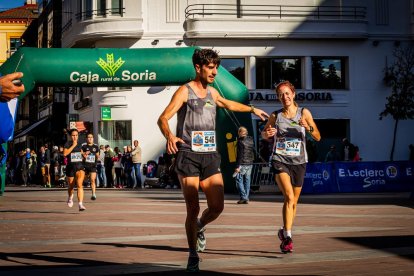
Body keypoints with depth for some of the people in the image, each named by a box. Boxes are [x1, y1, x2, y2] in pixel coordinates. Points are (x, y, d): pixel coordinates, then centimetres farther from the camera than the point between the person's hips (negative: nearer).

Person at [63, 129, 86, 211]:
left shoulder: (80, 144, 8)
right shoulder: (68, 144, -6)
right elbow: (65, 153, -23)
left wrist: (83, 154, 11)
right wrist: (73, 145, -21)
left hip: (80, 166, 1)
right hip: (71, 167, -1)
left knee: (80, 184, -19)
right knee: (71, 185, 15)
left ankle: (80, 204, -25)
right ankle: (70, 197, 49)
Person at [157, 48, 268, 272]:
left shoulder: (212, 92, 16)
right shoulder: (185, 91, -4)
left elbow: (227, 104, 40)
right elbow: (163, 119, -14)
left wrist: (252, 109, 48)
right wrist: (170, 136, -35)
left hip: (210, 155, 5)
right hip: (188, 155, -5)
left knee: (217, 207, -4)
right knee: (193, 208, -8)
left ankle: (200, 228, 30)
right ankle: (193, 256, 7)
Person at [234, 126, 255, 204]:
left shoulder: (240, 141, -11)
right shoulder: (251, 140, 9)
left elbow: (240, 155, -16)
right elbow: (253, 152, 16)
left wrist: (238, 166, -16)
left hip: (242, 164, -7)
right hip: (250, 164, 7)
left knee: (239, 180, -1)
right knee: (247, 181, 10)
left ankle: (243, 197, -11)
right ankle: (246, 199, 10)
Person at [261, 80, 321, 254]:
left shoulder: (304, 113, 0)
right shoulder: (275, 116, 0)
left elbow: (318, 137, -3)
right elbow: (264, 134, 16)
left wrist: (308, 127, -22)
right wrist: (267, 133, -8)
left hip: (298, 162, 2)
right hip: (280, 161, -2)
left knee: (294, 202, 11)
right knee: (289, 196, -21)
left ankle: (285, 234, 30)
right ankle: (287, 236, -20)